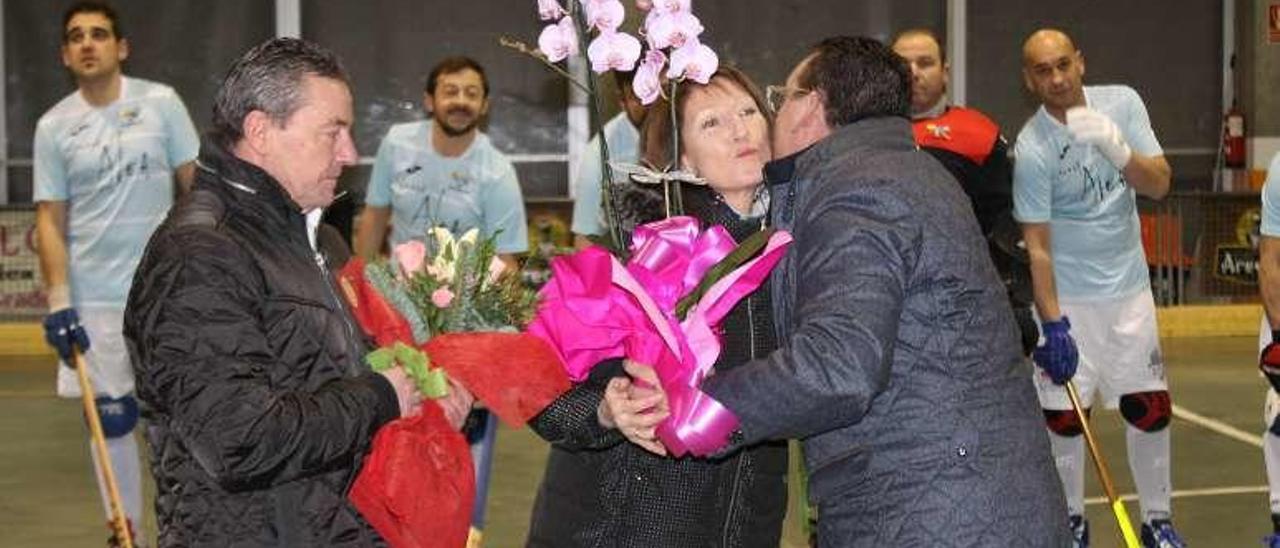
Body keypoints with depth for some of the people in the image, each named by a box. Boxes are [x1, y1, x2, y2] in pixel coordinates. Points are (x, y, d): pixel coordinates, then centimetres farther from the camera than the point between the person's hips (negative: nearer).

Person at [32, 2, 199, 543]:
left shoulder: (160, 103, 0)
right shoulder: (53, 126, 1)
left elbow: (195, 184, 3)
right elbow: (50, 220, 1)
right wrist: (58, 304, -7)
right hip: (94, 299, 1)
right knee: (109, 420, 5)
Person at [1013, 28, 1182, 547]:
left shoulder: (1121, 103, -6)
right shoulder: (1031, 149, -17)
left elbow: (1159, 185, -11)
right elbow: (1037, 246, -17)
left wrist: (1116, 149, -30)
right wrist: (1053, 325, -21)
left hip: (1128, 286, 3)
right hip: (1067, 296, -3)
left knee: (1150, 406, 6)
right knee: (1064, 414, 1)